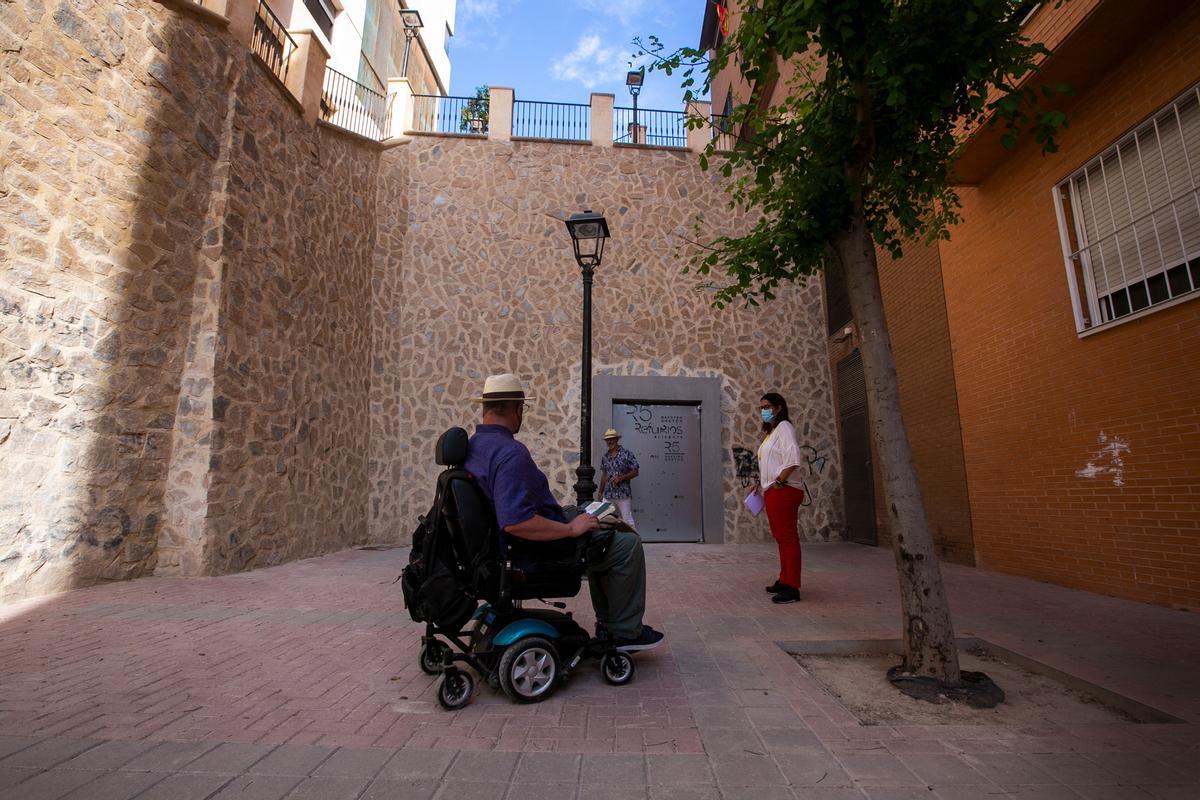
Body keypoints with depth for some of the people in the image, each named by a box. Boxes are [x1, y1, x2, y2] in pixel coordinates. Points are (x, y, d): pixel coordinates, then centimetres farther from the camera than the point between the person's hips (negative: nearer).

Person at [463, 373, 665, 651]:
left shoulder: (472, 446, 4)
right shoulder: (511, 453, -28)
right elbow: (515, 521, -37)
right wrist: (570, 528, -25)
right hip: (537, 546, -10)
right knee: (627, 544, -4)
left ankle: (606, 621, 30)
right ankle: (625, 632, 10)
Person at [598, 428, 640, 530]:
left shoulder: (627, 454, -6)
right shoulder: (605, 457, 11)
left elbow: (635, 472, -5)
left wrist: (620, 478, -17)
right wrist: (600, 493, 17)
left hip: (624, 494, -5)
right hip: (608, 495, 5)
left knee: (628, 521, -2)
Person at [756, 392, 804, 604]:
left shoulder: (784, 427, -7)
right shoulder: (771, 432, 21)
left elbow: (793, 458, -20)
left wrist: (779, 481, -20)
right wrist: (762, 483, 17)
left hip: (783, 491, -10)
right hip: (773, 492, 10)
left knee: (788, 537, -7)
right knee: (781, 537, 15)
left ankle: (792, 588, -4)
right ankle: (785, 580, 25)